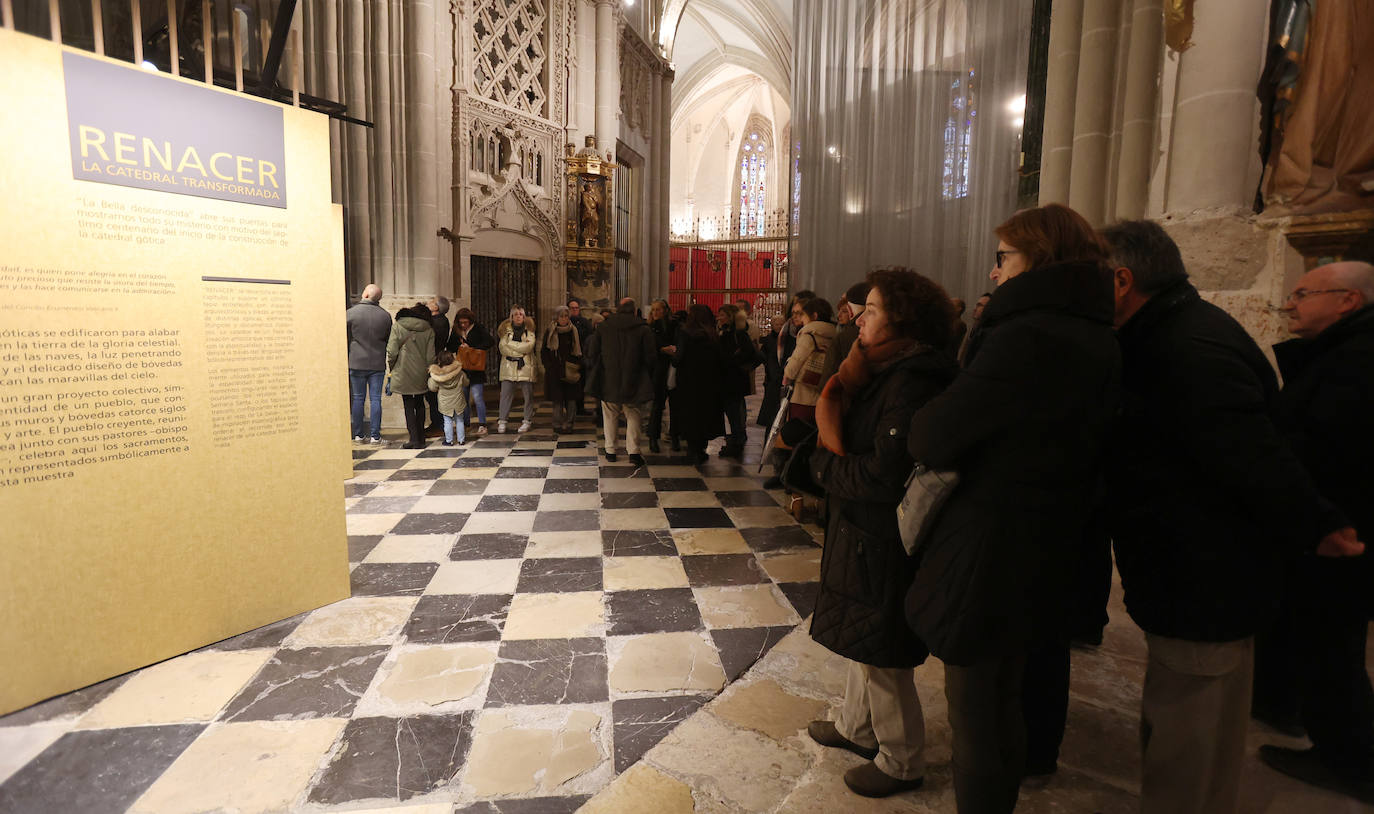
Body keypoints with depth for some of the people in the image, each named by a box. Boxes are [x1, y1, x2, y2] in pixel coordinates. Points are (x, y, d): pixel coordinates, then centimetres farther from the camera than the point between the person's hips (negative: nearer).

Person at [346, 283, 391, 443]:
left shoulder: (350, 313, -6)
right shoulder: (385, 315, -1)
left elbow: (345, 340, 0)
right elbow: (389, 340, 7)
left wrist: (346, 362, 11)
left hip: (357, 363, -1)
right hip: (378, 364, 1)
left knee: (358, 398, 8)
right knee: (376, 399, 4)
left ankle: (358, 435, 12)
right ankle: (375, 435, 5)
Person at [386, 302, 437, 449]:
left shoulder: (397, 327, -4)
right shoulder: (428, 330, 0)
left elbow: (392, 351, -10)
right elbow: (430, 355, -2)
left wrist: (392, 368, 5)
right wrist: (429, 370, 11)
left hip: (403, 373, -2)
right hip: (421, 375, 2)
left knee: (408, 406, 4)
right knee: (420, 404, 16)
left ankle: (415, 439, 0)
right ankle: (420, 438, 19)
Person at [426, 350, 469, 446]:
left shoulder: (436, 376, -13)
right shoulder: (459, 373, -9)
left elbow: (433, 388, -1)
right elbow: (466, 383, 5)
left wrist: (430, 379, 13)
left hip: (445, 404, -1)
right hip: (458, 402, 1)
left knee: (448, 422, 8)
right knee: (459, 421, 12)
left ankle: (449, 441, 11)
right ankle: (461, 440, 17)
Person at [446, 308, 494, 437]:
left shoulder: (479, 328, -2)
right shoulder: (456, 331, 10)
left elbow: (491, 342, -10)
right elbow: (450, 348, 13)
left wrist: (472, 347, -10)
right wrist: (459, 346, -9)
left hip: (476, 368, -4)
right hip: (462, 368, 5)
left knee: (477, 397, -10)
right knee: (463, 397, 7)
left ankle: (482, 426, -7)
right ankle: (465, 424, 17)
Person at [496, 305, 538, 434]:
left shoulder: (529, 329, 6)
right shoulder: (506, 329, 10)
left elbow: (529, 346, -9)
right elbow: (502, 347, -2)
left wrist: (511, 344, -6)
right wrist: (522, 347, -7)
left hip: (526, 367, -1)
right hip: (509, 367, 1)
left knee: (528, 395, 1)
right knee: (505, 394, -4)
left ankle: (526, 421, 10)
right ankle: (502, 421, 0)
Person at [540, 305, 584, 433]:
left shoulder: (574, 331, 6)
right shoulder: (550, 331, 2)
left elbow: (579, 351, 12)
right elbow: (543, 351, 4)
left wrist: (577, 366, 1)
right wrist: (549, 366, -5)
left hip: (571, 372, 1)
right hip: (554, 371, -1)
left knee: (571, 398, -2)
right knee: (557, 399, 0)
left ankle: (568, 424, 7)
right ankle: (558, 424, 8)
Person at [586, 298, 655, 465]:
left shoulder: (602, 328, 0)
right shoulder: (644, 329, -5)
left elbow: (592, 355, 1)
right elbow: (650, 357, -5)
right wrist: (648, 377, 10)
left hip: (608, 382, 2)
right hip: (633, 382, -2)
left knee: (610, 417, 14)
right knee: (634, 417, 7)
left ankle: (610, 450, 18)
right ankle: (634, 450, -3)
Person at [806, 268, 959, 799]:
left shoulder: (912, 385, -25)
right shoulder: (886, 372, 7)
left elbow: (884, 478, -29)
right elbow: (854, 444, 8)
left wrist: (824, 461, -14)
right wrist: (833, 455, -14)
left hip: (886, 545, -10)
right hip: (864, 534, 10)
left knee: (882, 657, 8)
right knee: (862, 641, 24)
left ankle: (901, 763, 29)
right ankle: (857, 728, 45)